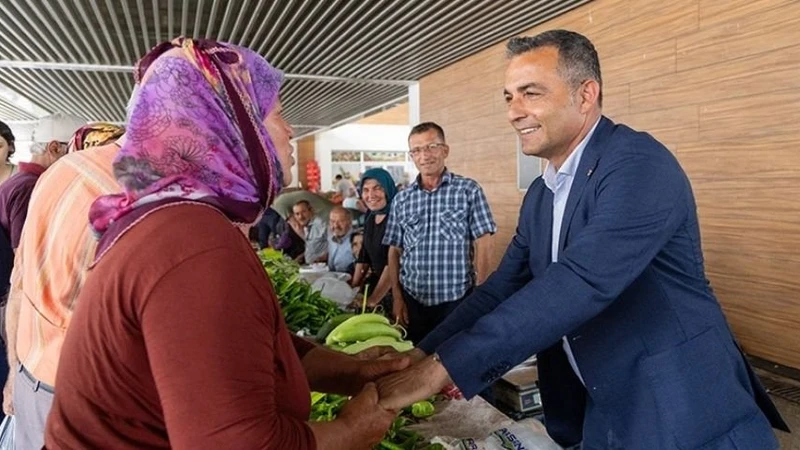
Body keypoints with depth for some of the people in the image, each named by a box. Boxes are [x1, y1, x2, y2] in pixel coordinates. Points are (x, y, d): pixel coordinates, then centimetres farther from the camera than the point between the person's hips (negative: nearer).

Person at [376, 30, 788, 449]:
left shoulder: (639, 164, -21)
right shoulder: (539, 194, 5)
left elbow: (580, 283, -33)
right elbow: (503, 286, 5)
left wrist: (443, 367, -32)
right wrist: (422, 354, -7)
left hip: (685, 416, -7)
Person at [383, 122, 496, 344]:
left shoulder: (469, 190, -4)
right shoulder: (401, 200, 5)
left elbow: (483, 245, -5)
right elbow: (394, 252, 9)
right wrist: (397, 297, 4)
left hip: (457, 300, -3)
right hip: (412, 300, 3)